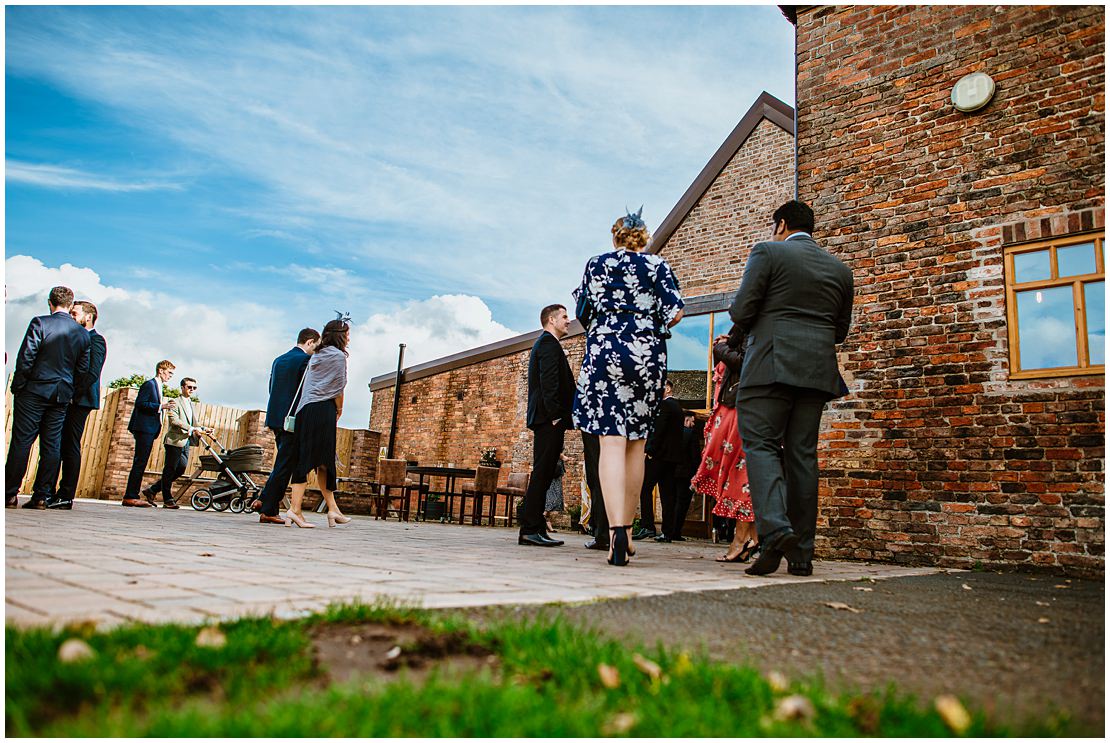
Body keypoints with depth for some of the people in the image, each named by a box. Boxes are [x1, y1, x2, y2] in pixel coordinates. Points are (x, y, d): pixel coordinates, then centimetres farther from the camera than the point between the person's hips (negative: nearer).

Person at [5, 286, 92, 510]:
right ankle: (42, 496, 7)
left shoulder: (39, 323, -7)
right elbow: (83, 370, 7)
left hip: (34, 390, -3)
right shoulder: (83, 334, 5)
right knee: (52, 445, 5)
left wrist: (17, 386, 0)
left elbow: (25, 358, -9)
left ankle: (10, 494, 4)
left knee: (21, 442, 2)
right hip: (62, 395, 3)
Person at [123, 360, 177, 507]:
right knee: (139, 463, -10)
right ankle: (130, 497, -9)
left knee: (140, 464, 9)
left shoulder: (157, 386, 21)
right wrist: (161, 406, -20)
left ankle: (131, 495, 11)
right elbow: (140, 403, -16)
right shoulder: (149, 384, -7)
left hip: (149, 431, 10)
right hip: (144, 429, -10)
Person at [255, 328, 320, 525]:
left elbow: (271, 388, 18)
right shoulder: (305, 360, -9)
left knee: (283, 463, 19)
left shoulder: (278, 360, 16)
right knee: (285, 465, -2)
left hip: (275, 418, 8)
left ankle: (264, 500, 16)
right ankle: (268, 511, 0)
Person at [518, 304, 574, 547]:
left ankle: (534, 529, 11)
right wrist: (555, 415, -19)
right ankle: (530, 529, -10)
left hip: (544, 419, 10)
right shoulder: (549, 343, -6)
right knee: (542, 473, -11)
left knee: (543, 474, 8)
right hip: (549, 419, -10)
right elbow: (549, 381, -17)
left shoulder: (543, 343, 27)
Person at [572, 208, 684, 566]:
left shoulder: (595, 264, 11)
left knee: (612, 441, -8)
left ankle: (616, 532, -21)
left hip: (604, 352, 0)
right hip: (647, 355, 1)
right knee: (636, 443, 9)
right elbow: (675, 313, -1)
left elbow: (582, 312, 17)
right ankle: (626, 530, 17)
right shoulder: (658, 265, 7)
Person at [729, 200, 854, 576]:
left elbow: (741, 311, -6)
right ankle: (801, 552, 7)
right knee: (802, 454, 6)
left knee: (760, 444, -4)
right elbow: (840, 330, 19)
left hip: (771, 365, -5)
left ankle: (774, 527, -24)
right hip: (818, 370, 5)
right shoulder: (839, 268, 18)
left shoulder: (768, 252, 1)